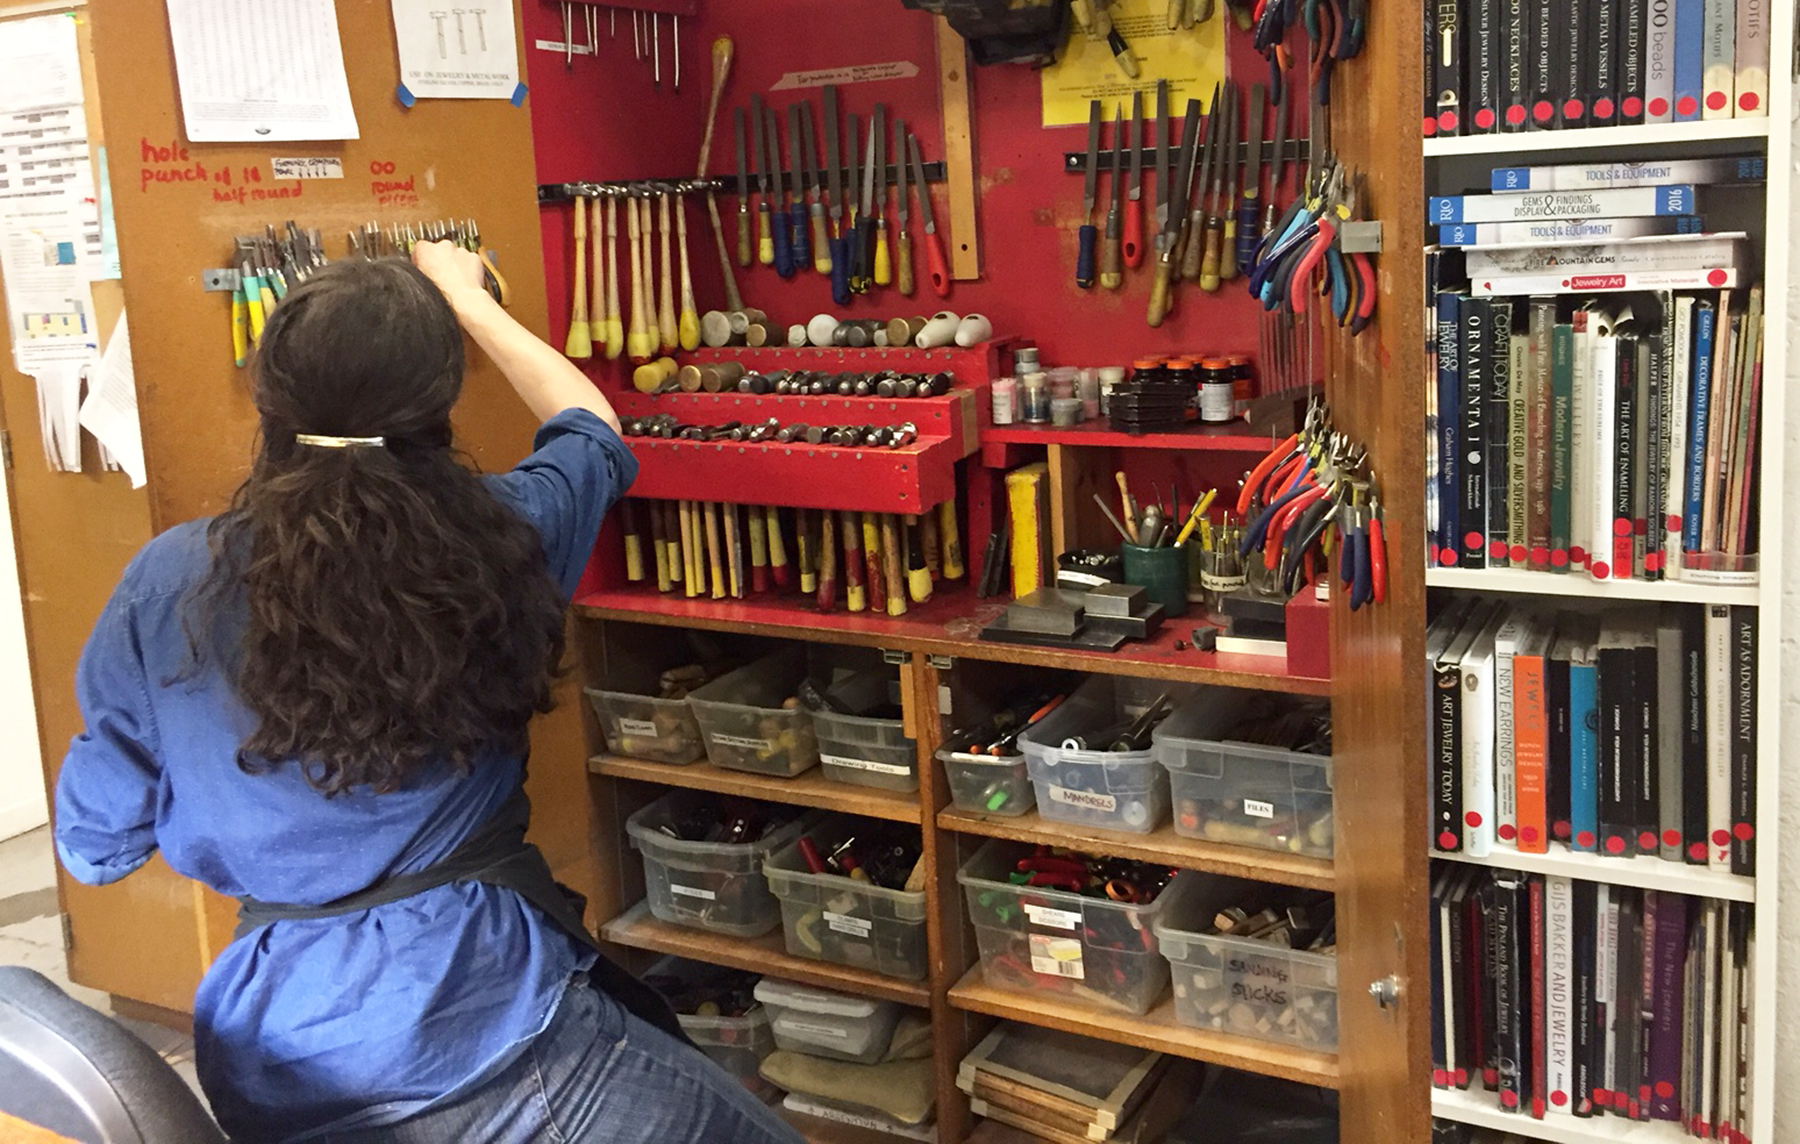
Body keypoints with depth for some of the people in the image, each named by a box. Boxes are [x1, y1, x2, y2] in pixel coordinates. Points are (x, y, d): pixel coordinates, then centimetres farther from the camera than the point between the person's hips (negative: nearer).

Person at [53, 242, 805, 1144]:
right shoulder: (496, 538, -9)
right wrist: (468, 301, 28)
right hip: (475, 1009, -4)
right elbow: (591, 430, 16)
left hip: (271, 1056, 4)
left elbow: (93, 843, 4)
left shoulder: (169, 585, -9)